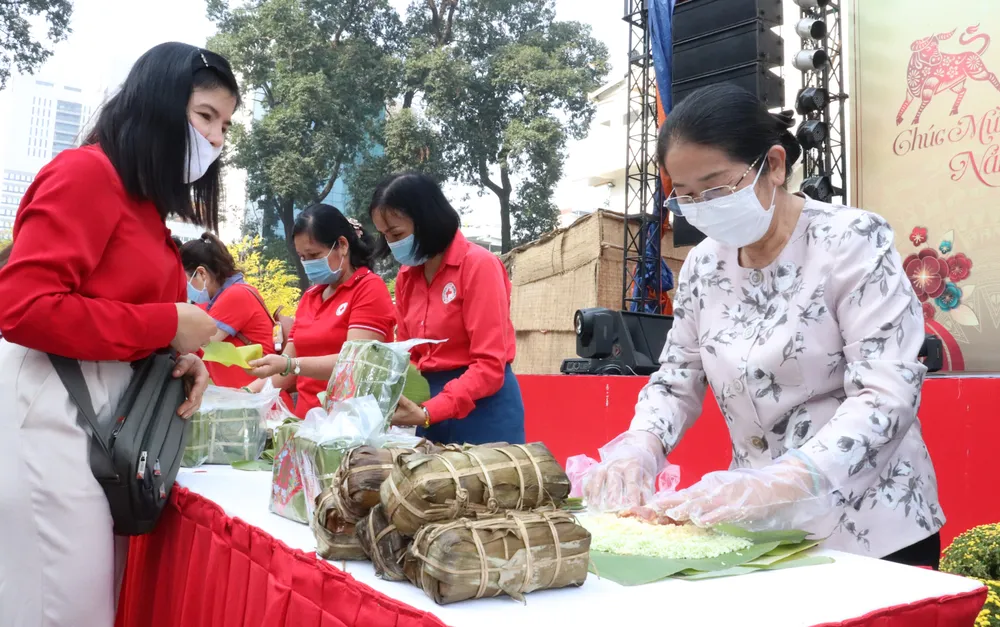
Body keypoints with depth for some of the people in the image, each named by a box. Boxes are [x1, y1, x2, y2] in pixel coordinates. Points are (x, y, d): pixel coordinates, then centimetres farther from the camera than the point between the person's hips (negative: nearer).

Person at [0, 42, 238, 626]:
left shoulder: (145, 203, 17)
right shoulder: (86, 172, -9)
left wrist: (183, 359, 0)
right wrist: (168, 326, -15)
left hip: (109, 419, 9)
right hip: (51, 415, -9)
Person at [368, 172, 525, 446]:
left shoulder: (479, 265, -13)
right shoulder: (406, 275, 9)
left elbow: (490, 365, -17)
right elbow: (407, 355, 12)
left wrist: (427, 413, -23)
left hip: (483, 408, -6)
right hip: (432, 406, 6)